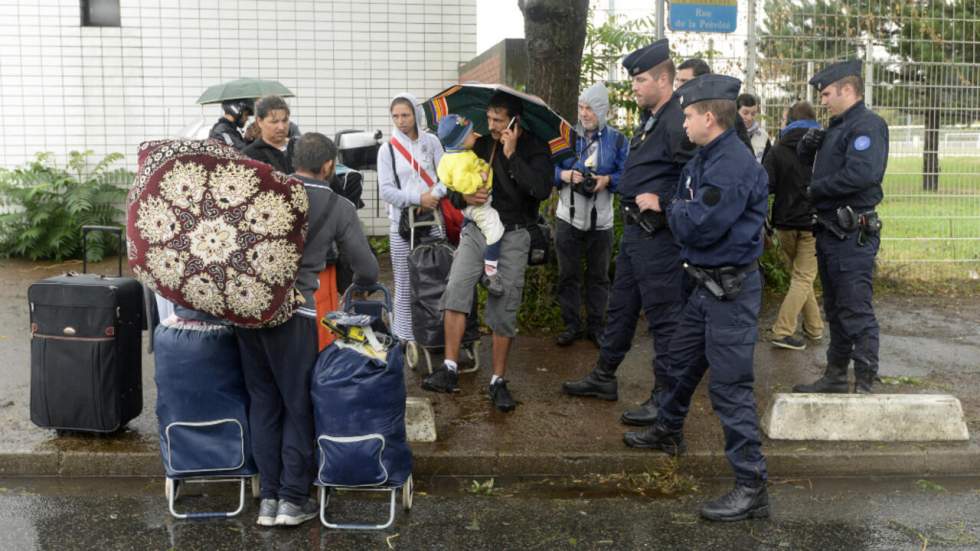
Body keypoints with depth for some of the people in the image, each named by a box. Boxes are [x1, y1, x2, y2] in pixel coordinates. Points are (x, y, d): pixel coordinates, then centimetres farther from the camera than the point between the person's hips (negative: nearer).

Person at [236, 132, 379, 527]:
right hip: (291, 313, -4)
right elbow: (368, 270, 4)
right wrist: (358, 286, 24)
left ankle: (269, 497, 21)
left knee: (263, 401, 14)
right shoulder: (339, 208, 1)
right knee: (298, 405, 10)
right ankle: (293, 499, 15)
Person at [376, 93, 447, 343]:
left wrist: (434, 195, -13)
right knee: (405, 282, 0)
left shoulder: (431, 141, 6)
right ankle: (405, 336, 9)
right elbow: (386, 190, -3)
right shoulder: (387, 149, 3)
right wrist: (417, 198, -13)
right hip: (402, 220, -1)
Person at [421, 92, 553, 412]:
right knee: (456, 289, -18)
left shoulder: (535, 150, -2)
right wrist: (465, 197, -11)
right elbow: (453, 187, 12)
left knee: (504, 310, 0)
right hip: (476, 231, 3)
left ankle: (498, 381, 12)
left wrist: (511, 155, -17)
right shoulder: (480, 146, 7)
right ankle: (449, 369, -14)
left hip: (513, 236, -2)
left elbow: (542, 189, -20)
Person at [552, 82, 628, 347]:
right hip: (569, 218, 1)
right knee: (568, 275, 7)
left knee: (599, 276, 9)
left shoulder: (617, 140, 0)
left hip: (601, 221, -1)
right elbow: (548, 168, 2)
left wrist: (608, 180, -19)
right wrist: (563, 175, -17)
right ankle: (571, 325, 20)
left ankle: (596, 326, 22)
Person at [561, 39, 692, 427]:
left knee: (663, 315, 0)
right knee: (621, 307, 19)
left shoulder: (677, 122, -18)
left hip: (659, 234, -10)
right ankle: (604, 377, 33)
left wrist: (663, 202, -23)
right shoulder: (650, 119, 14)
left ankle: (665, 397, 11)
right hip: (635, 230, 10)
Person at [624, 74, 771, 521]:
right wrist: (674, 210, -2)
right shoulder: (703, 159, 11)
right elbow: (682, 208, 18)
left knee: (729, 383, -7)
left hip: (731, 288, -10)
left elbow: (699, 226, -25)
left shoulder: (734, 165, -22)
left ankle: (751, 486, 1)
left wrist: (673, 210, -7)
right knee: (682, 361, 24)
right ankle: (668, 431, 46)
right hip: (706, 283, 10)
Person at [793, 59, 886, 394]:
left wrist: (816, 188, -13)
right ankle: (835, 376, 27)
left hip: (853, 234, -10)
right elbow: (805, 163, 23)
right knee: (835, 309, 16)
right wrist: (808, 145, 1)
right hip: (830, 229, 10)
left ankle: (865, 385, 0)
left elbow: (860, 174, -26)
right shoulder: (837, 126, 18)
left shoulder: (868, 124, -12)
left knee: (856, 311, -7)